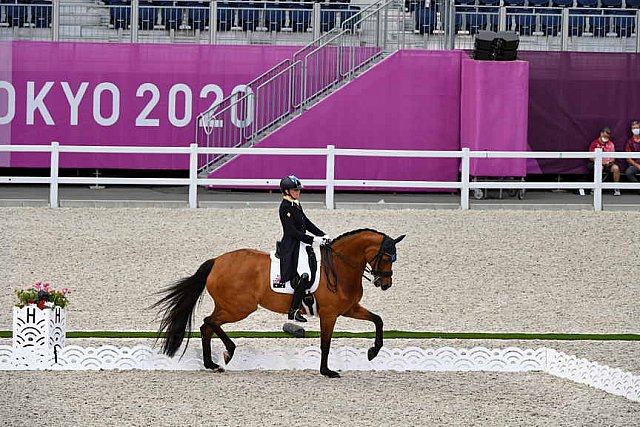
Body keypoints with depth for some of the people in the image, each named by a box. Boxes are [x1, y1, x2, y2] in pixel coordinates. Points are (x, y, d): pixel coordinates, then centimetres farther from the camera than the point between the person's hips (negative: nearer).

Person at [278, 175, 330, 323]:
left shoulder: (296, 205, 14)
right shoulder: (285, 207, -15)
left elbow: (307, 223, 18)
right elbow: (292, 231, -20)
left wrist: (322, 235, 6)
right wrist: (313, 240, -22)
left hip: (299, 245, 10)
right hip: (290, 248, -10)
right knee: (303, 277, -19)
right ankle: (294, 310, -13)